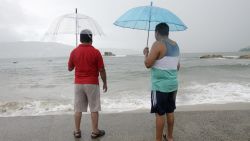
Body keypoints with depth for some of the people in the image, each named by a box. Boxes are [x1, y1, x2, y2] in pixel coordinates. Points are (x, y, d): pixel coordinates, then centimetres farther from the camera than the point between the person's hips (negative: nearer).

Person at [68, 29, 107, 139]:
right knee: (94, 109, 6)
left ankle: (77, 131, 19)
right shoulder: (95, 52, -9)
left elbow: (69, 68, 9)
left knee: (78, 109, 11)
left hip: (78, 84, 3)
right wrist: (105, 83, 4)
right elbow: (101, 70, -8)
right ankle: (95, 131, 13)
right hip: (92, 84, -3)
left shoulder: (74, 52, 0)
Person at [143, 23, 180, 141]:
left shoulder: (158, 44, -14)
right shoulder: (175, 45, 10)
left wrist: (146, 53, 1)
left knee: (160, 114, 2)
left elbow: (148, 64, -17)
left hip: (160, 86, -8)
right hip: (173, 84, 8)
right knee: (170, 111, 18)